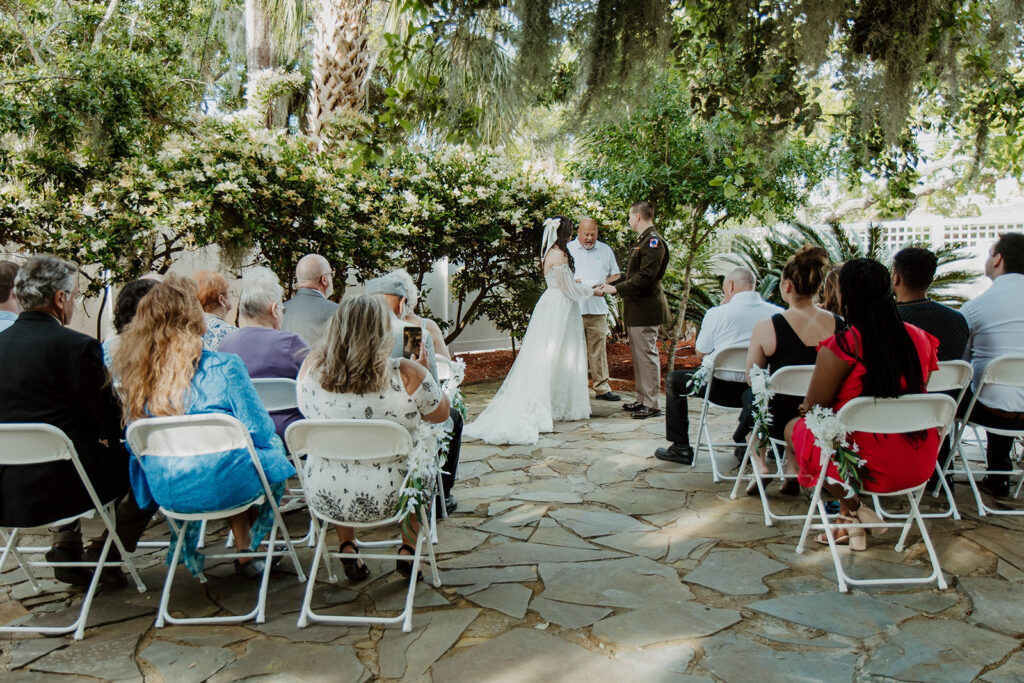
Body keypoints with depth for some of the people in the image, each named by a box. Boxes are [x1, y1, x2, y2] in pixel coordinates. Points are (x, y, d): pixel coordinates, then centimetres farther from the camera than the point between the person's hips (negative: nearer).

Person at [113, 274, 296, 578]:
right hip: (223, 485, -5)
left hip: (165, 492, 5)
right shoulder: (223, 367, -18)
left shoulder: (132, 371, -4)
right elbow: (260, 429, -11)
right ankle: (249, 550, 35)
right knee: (273, 448, 23)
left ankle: (244, 551, 37)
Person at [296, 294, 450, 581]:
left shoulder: (311, 366, -9)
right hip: (387, 496, -3)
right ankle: (408, 551, 33)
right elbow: (441, 413, -1)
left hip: (325, 497, 3)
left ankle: (347, 549, 36)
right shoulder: (407, 374, -19)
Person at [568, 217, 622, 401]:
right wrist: (573, 281, -12)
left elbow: (615, 274, 20)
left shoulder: (605, 250, 15)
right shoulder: (567, 249, 8)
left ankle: (602, 388, 5)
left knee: (598, 348, 0)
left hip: (597, 307, 2)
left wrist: (605, 283, -2)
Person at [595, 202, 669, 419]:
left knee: (647, 354, -6)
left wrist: (617, 289, -19)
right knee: (638, 355, 15)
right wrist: (610, 285, 17)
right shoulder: (643, 240, 18)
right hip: (635, 309, 11)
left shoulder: (654, 241, -15)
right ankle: (642, 399, 24)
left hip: (645, 308, -10)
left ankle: (652, 405, 0)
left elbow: (645, 277, -22)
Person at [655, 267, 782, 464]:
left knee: (673, 380, 18)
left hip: (724, 389, -4)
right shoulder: (778, 313, -2)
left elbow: (701, 356, 1)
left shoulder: (717, 314, -10)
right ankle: (743, 441, 42)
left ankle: (681, 448, 18)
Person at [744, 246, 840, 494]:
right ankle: (794, 469, 30)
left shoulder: (766, 328, -17)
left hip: (781, 423, -3)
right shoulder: (839, 324, -9)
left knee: (749, 395, 30)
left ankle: (759, 463, 22)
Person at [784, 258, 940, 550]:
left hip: (866, 466, -6)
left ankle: (853, 508, 8)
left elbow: (812, 408, -9)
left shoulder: (841, 346, -19)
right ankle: (851, 523, 25)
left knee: (794, 428, 19)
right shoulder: (920, 339, 0)